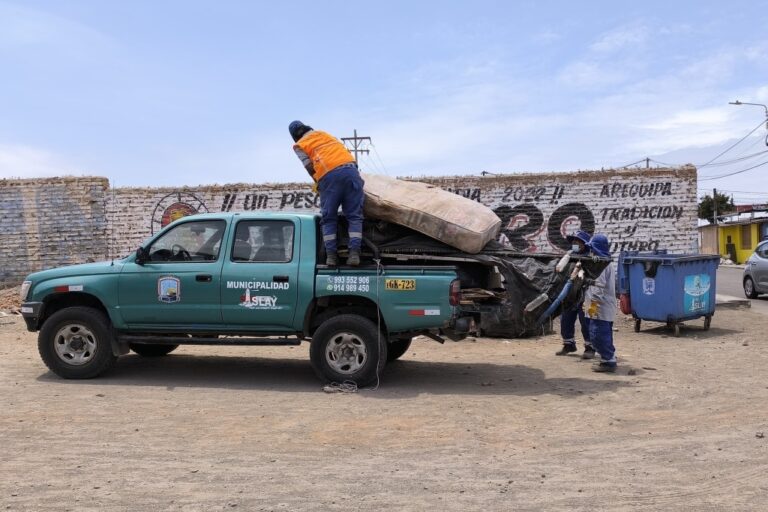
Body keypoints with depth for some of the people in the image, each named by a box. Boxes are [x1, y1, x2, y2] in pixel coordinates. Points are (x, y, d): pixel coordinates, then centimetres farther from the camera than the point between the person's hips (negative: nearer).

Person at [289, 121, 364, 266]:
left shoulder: (299, 145, 18)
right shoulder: (323, 133, 32)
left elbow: (309, 167, 6)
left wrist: (319, 183, 17)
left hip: (329, 175, -3)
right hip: (350, 169, 3)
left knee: (328, 218, 8)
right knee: (354, 216, 1)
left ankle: (331, 255, -1)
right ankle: (354, 253, -11)